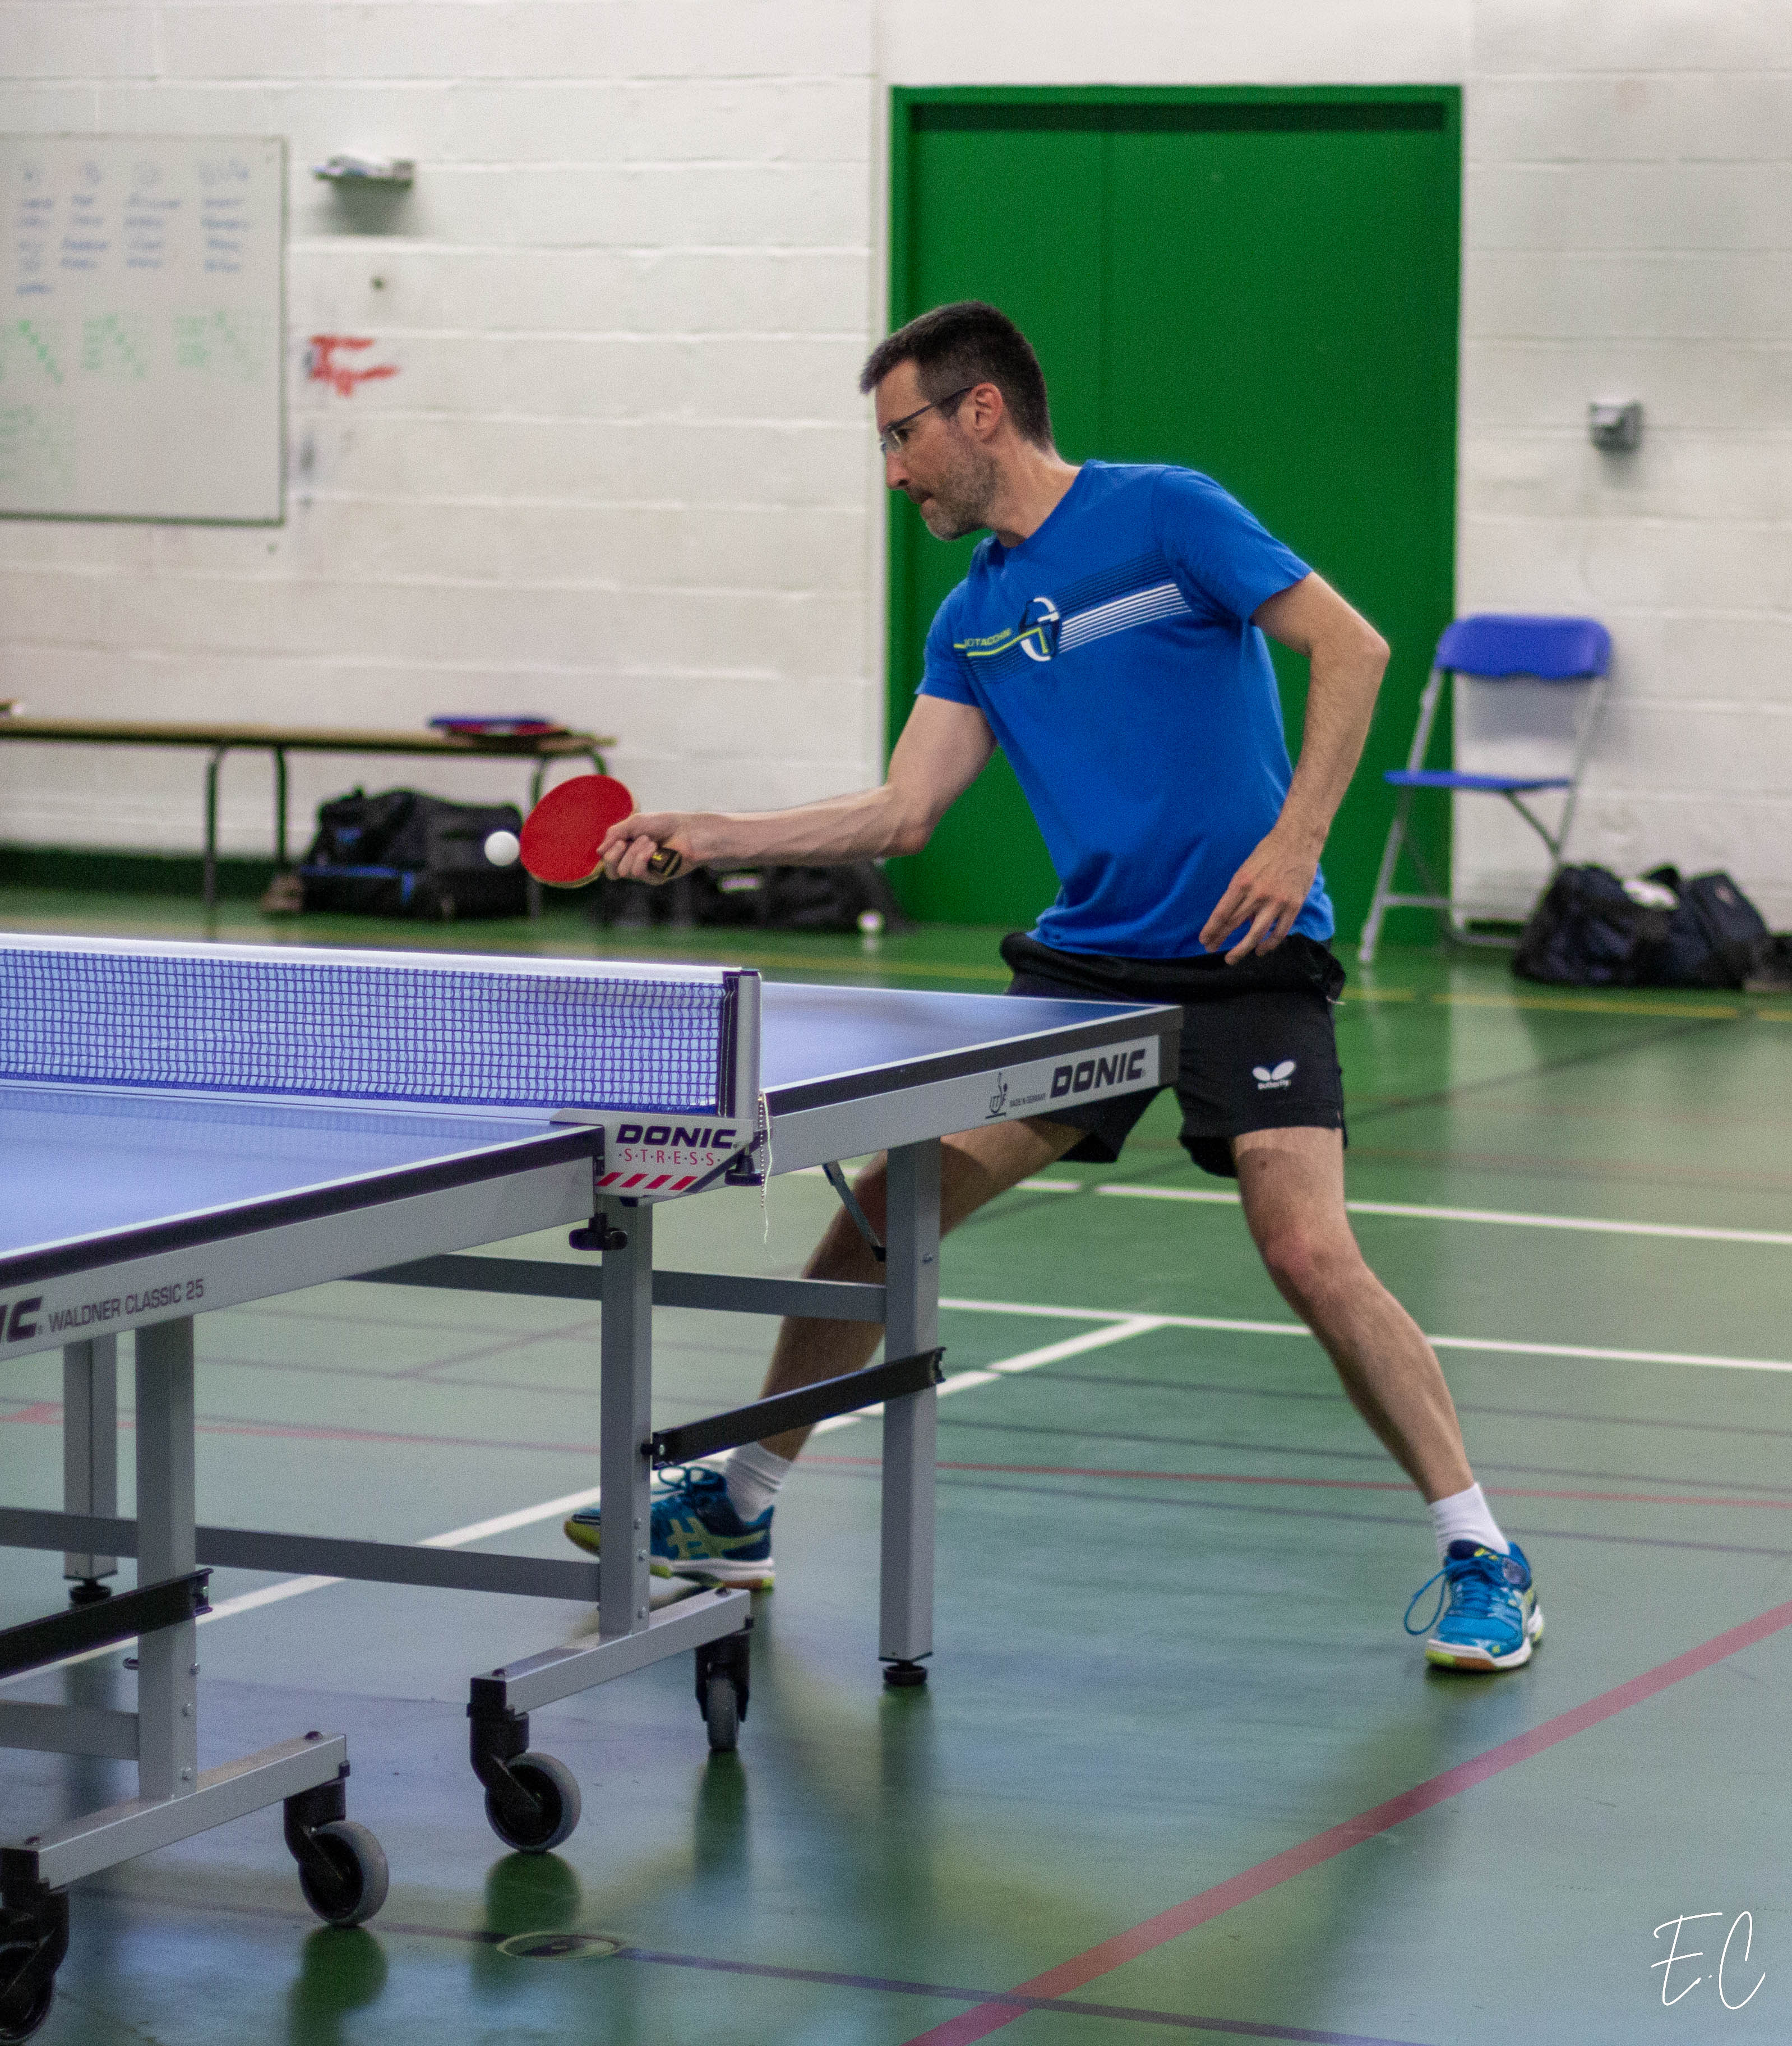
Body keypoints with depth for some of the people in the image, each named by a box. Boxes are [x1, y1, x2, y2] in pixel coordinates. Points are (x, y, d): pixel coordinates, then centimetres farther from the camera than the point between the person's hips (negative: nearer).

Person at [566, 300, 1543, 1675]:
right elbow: (903, 813, 9)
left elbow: (1351, 647, -11)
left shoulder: (1162, 515, -8)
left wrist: (1295, 840, -20)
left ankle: (1480, 1558, -7)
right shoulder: (972, 620, 12)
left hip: (1245, 956, -6)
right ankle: (738, 1510, 18)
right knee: (883, 1208, 3)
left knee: (1307, 1248, -21)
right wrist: (709, 837, 1)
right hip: (1084, 962, 7)